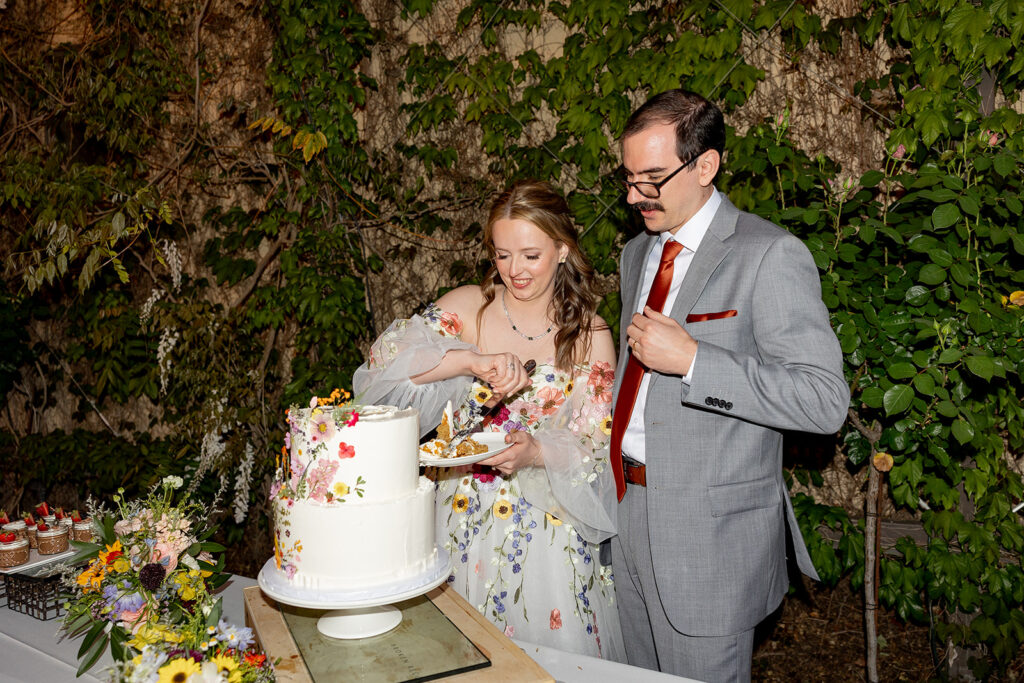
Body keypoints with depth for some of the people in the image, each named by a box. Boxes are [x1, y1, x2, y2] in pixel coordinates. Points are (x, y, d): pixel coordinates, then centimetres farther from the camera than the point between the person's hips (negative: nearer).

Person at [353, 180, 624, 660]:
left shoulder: (590, 336, -4)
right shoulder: (466, 308, -4)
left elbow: (598, 449, -3)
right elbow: (380, 366, -15)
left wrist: (536, 454, -22)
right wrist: (470, 360, -27)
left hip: (544, 528, 0)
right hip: (462, 524, 1)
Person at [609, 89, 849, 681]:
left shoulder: (771, 256, -15)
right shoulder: (638, 252, 11)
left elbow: (825, 401, -20)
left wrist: (691, 359, -26)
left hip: (710, 531, -7)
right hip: (626, 510, 7)